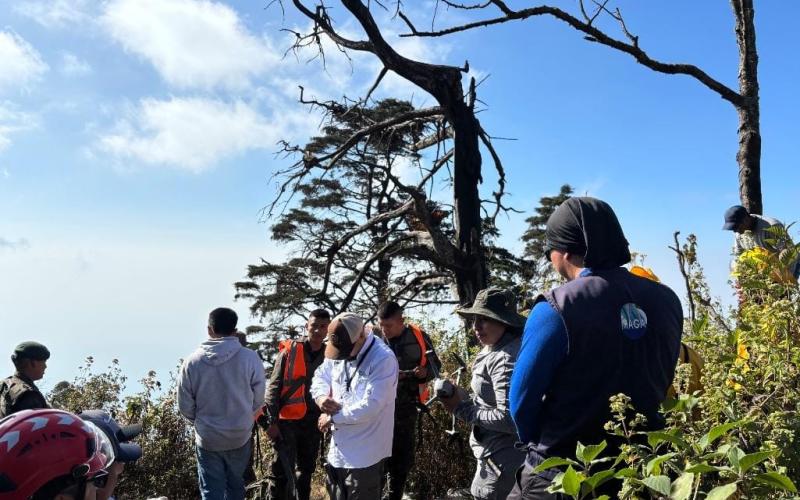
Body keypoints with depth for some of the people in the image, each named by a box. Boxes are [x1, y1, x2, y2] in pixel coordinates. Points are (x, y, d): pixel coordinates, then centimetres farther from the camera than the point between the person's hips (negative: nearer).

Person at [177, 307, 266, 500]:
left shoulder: (192, 361, -13)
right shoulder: (250, 358, -16)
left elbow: (185, 406, -4)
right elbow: (258, 401, -6)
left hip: (207, 438, -1)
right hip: (240, 435, 1)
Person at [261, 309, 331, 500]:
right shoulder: (289, 352, -7)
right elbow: (273, 387, -7)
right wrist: (272, 421, -12)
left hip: (313, 422, 4)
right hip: (287, 420, -3)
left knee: (306, 470, 15)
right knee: (282, 471, -5)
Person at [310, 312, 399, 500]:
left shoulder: (383, 359, -23)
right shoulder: (337, 351, 2)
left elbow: (370, 406, -27)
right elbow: (320, 376, 15)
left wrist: (332, 418, -15)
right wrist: (321, 396, -9)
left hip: (363, 454, -8)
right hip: (338, 449, 8)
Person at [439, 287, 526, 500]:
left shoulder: (506, 358, -23)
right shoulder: (495, 349, 8)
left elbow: (508, 419, -26)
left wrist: (462, 408, -18)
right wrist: (463, 396, -2)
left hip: (502, 460, -10)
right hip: (501, 454, 10)